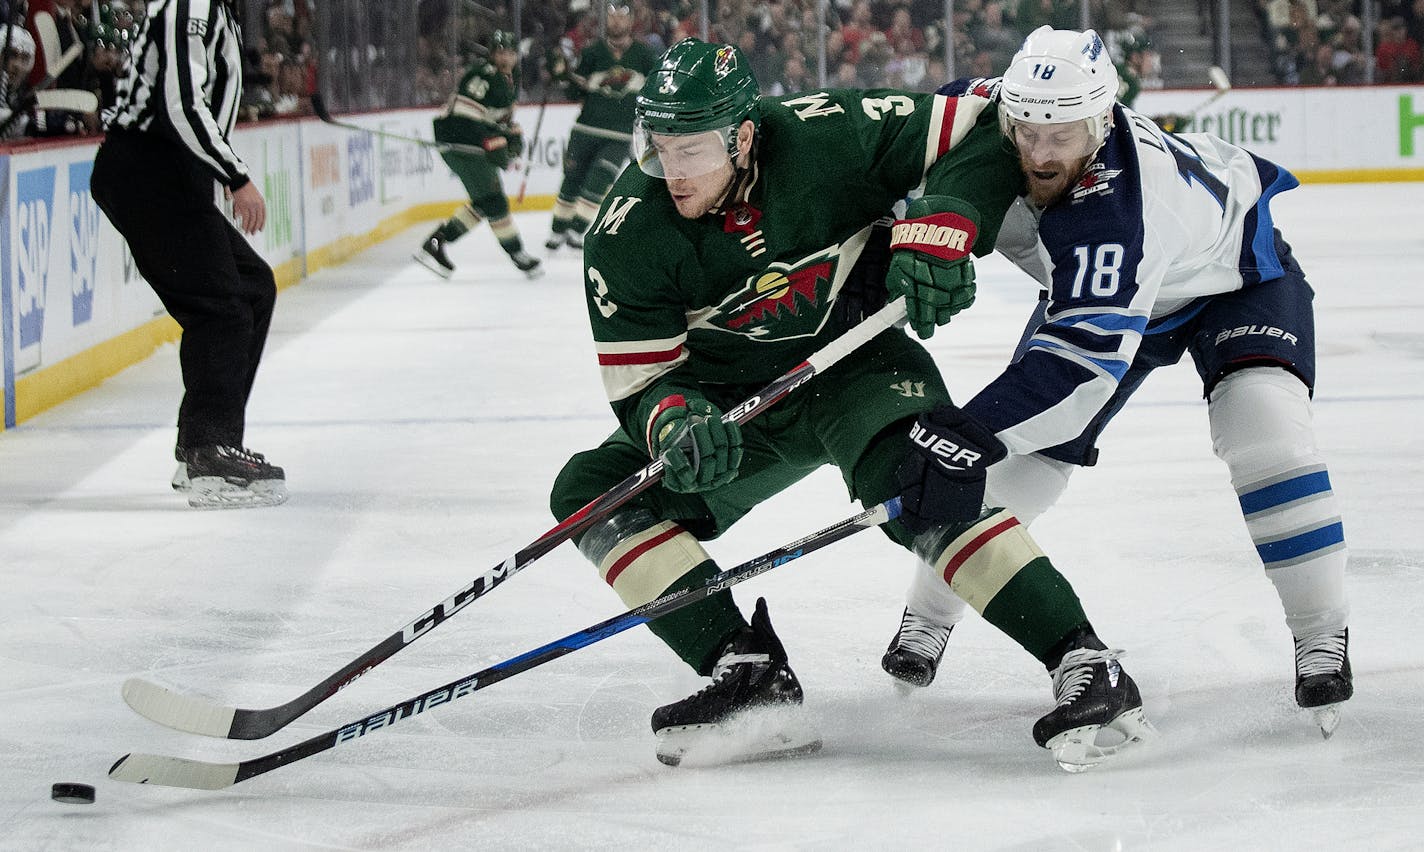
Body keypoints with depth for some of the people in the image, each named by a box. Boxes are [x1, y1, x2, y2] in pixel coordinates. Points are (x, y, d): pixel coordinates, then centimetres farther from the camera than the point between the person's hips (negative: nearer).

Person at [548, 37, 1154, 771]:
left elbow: (983, 134, -16)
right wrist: (673, 425, -39)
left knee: (926, 487, -31)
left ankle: (1085, 665, -29)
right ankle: (751, 674, -21)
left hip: (852, 359, -3)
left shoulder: (827, 138, -25)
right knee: (593, 492, -15)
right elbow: (640, 381, -16)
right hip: (729, 400, 3)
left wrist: (940, 226, -32)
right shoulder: (627, 236, -21)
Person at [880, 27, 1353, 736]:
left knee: (1261, 419, -29)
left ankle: (1322, 639, -19)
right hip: (1093, 284, 6)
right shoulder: (984, 108, -27)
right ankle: (927, 617, 12)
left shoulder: (1119, 205, -46)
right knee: (1025, 453, -6)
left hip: (1235, 271, -6)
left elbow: (1084, 360, -51)